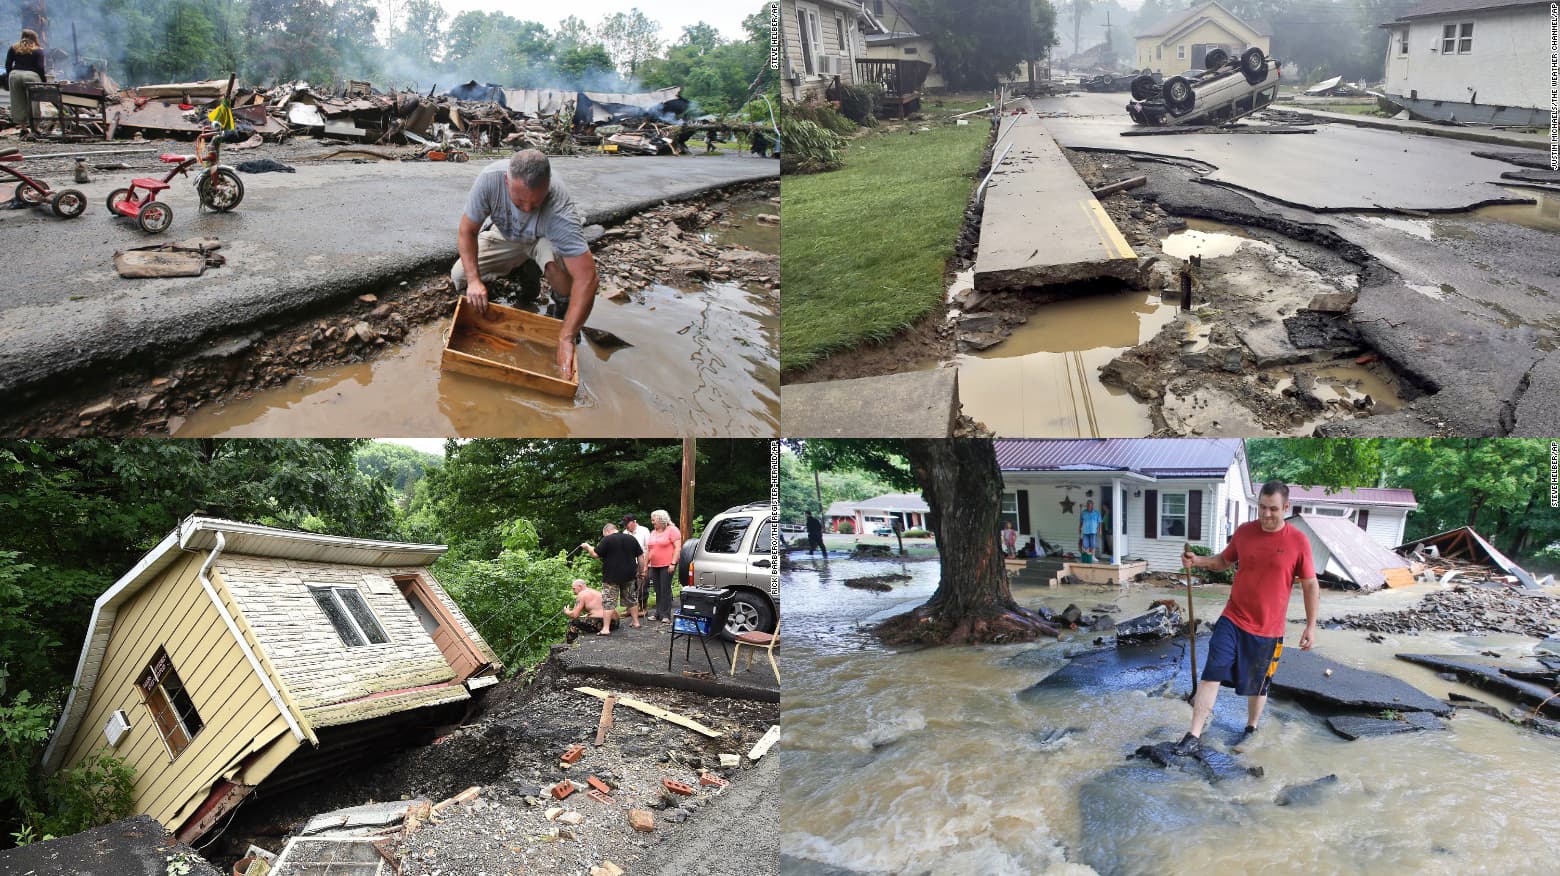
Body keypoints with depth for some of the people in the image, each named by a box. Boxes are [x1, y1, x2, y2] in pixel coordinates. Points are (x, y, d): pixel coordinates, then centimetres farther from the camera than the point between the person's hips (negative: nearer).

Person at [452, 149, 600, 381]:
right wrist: (474, 280, -32)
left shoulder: (559, 210, -42)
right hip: (506, 238, 4)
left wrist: (566, 339, -48)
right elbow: (466, 231, -19)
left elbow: (586, 278, -45)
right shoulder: (490, 178, -34)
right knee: (459, 276, -12)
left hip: (546, 239, -4)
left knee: (554, 258, -39)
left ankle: (563, 305, -5)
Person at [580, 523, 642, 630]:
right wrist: (640, 570, 17)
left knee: (609, 602, -1)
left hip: (612, 577, -5)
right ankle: (636, 622, 24)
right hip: (629, 575, 5)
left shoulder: (607, 540, -9)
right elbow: (640, 556, 9)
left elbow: (596, 554, -10)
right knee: (631, 599, 19)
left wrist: (587, 547, 6)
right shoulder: (631, 538, 8)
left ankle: (606, 628, -4)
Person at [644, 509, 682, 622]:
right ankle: (658, 614, 16)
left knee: (665, 590, -6)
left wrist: (673, 563, -17)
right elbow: (649, 550, 22)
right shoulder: (653, 532, 17)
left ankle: (666, 615, -3)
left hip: (666, 565, -7)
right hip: (654, 566, 7)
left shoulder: (671, 530, -5)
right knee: (658, 591, 10)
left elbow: (678, 547, -11)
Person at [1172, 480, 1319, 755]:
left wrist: (1311, 626, -3)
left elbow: (1311, 585, -2)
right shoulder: (1244, 531, -1)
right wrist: (1197, 561, -4)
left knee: (1257, 686, 14)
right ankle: (1195, 736, -4)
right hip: (1232, 620, 2)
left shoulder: (1298, 541, -9)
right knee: (1211, 675, -8)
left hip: (1268, 630, -1)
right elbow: (1224, 560, 15)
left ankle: (1251, 729, 39)